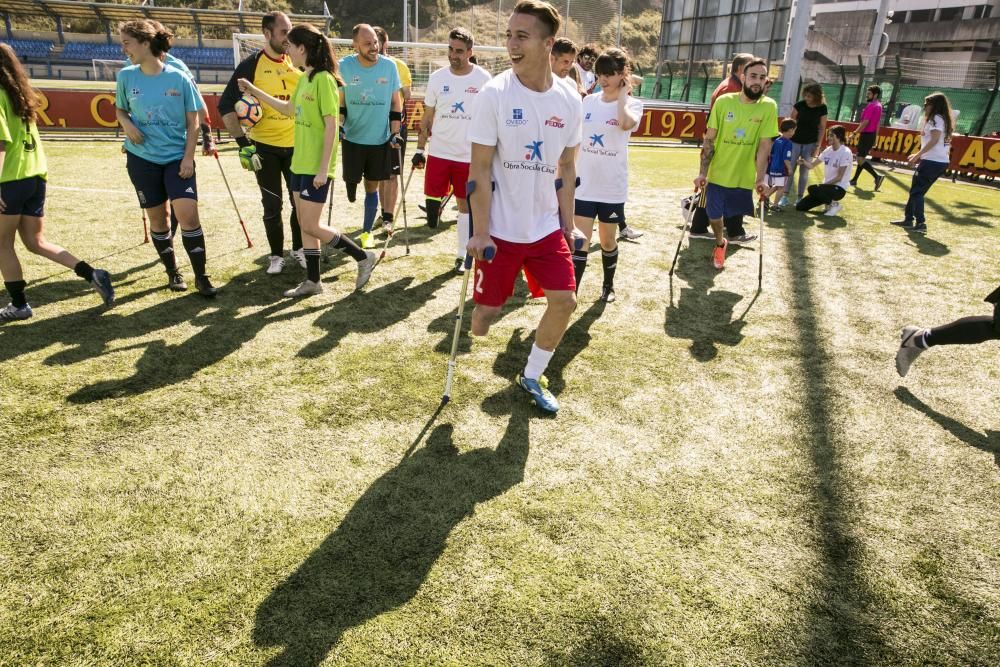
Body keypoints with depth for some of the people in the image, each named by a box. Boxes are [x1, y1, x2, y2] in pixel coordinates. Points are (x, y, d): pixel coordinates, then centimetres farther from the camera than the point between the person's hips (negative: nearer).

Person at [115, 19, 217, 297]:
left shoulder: (179, 78, -5)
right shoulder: (126, 76, 1)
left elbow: (193, 122, -1)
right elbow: (120, 110, 15)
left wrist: (188, 157, -8)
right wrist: (127, 124, -8)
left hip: (177, 157, -2)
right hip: (142, 159, 2)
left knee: (188, 214, -15)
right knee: (157, 219, 8)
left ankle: (201, 276, -1)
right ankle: (172, 271, 26)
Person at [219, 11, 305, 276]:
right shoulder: (251, 65, -8)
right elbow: (226, 105, -8)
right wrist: (242, 141, -16)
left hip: (296, 146, 3)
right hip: (264, 147, -3)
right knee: (272, 205, 4)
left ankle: (299, 249, 25)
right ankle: (276, 255, 19)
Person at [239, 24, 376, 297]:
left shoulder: (324, 79, -15)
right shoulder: (304, 78, 12)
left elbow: (331, 126, -19)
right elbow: (288, 109, 28)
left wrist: (323, 169, -20)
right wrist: (255, 91, 26)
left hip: (317, 167, -9)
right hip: (300, 162, 9)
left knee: (311, 226, -6)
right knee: (304, 225, 11)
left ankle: (363, 257, 8)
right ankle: (312, 281, 21)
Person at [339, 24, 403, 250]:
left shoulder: (389, 66, -5)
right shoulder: (344, 66, -6)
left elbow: (395, 102, 3)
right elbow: (339, 102, 3)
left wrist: (395, 132, -1)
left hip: (380, 139, 1)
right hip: (352, 137, 0)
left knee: (372, 186, 7)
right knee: (351, 180, 2)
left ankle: (367, 231, 21)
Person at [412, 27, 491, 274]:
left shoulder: (483, 79, -3)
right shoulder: (437, 77, 2)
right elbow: (427, 117, 7)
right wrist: (420, 149, 3)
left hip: (470, 155, -1)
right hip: (439, 152, 1)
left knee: (465, 204, 5)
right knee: (432, 194, -2)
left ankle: (461, 255, 17)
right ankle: (436, 202, 35)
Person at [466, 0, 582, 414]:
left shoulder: (569, 100, 1)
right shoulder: (493, 94, -11)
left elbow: (566, 167, 11)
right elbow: (480, 169, -11)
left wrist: (568, 224, 10)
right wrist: (480, 233, -15)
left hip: (547, 228, 4)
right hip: (500, 230, -3)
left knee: (565, 301, -1)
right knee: (487, 311, 1)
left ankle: (531, 377, 20)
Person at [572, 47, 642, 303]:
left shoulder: (632, 104, -5)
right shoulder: (588, 102, 4)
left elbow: (626, 123, -31)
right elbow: (575, 141, 10)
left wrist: (623, 94, -16)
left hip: (612, 188, -1)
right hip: (583, 186, 2)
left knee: (607, 241, 14)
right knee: (580, 242, -5)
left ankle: (608, 285, 36)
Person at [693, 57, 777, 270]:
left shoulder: (769, 106, -8)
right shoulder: (723, 101, -9)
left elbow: (764, 145, -9)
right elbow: (709, 139, -6)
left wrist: (760, 178, -16)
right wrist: (702, 173, -10)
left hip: (745, 177, 0)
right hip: (717, 173, 0)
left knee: (732, 214, 10)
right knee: (714, 215, 7)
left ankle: (720, 243, 41)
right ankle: (720, 243, 38)